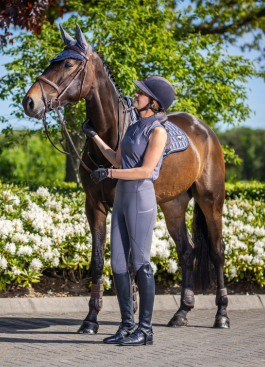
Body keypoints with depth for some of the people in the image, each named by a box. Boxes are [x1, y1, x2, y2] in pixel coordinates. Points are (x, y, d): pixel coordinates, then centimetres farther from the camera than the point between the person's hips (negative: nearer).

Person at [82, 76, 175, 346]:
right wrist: (93, 135, 24)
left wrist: (108, 173, -15)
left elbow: (145, 171, -19)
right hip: (122, 199, 9)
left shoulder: (158, 132, -11)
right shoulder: (134, 128, 14)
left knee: (140, 263, -4)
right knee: (117, 263, 7)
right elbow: (117, 159, 23)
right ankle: (127, 326, 15)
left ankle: (145, 330, 4)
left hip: (140, 200, -9)